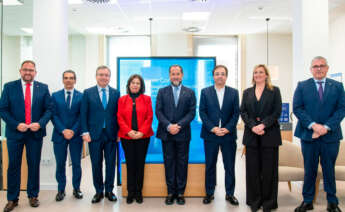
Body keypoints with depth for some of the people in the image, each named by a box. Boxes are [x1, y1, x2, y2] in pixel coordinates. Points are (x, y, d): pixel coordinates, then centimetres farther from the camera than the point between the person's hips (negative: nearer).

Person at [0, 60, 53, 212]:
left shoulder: (43, 88, 4)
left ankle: (33, 196, 23)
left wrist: (40, 123, -14)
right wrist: (16, 125, -14)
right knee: (13, 166, 6)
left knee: (34, 166, 9)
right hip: (15, 132, 0)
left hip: (35, 133, 1)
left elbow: (49, 109, 2)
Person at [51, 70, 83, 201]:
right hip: (59, 135, 1)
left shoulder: (81, 96, 3)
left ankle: (76, 188, 20)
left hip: (76, 135, 0)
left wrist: (73, 131, -12)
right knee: (60, 164, 7)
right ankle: (61, 190, 19)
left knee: (76, 163, 7)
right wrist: (63, 130, -11)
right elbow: (54, 115, 0)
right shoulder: (55, 96, 6)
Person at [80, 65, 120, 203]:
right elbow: (83, 114, 1)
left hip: (111, 135, 1)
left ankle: (109, 190, 23)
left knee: (111, 164, 8)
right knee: (96, 164, 7)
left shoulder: (116, 93, 5)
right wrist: (85, 132, -6)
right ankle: (99, 191, 22)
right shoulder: (88, 93, 3)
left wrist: (119, 132, 0)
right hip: (94, 135, -1)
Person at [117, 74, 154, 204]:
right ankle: (130, 193, 15)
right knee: (130, 164, 3)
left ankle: (138, 192, 16)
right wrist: (129, 131, -11)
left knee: (140, 164, 4)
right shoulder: (122, 99, 8)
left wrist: (142, 132, -11)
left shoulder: (146, 99, 6)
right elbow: (120, 118, 2)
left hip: (143, 136, 0)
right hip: (127, 137, 0)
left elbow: (149, 117, 0)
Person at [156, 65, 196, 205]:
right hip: (166, 133, 1)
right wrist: (168, 126, -14)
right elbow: (158, 111, 0)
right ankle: (171, 192, 16)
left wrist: (178, 125, -13)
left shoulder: (190, 93, 6)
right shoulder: (162, 92, 8)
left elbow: (192, 113, -1)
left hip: (183, 133, 0)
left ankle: (180, 192, 16)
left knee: (182, 163, 5)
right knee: (169, 163, 6)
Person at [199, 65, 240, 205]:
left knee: (230, 166, 8)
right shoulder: (205, 92, 4)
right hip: (210, 135, 0)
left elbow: (236, 113, 1)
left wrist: (227, 129, -12)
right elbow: (202, 112, -1)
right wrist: (213, 128, -12)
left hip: (229, 135, 1)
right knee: (210, 166, 8)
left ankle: (230, 194, 22)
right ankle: (209, 193, 21)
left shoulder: (234, 92, 6)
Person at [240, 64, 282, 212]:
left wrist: (263, 125, -15)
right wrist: (253, 126, -10)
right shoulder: (247, 92, 13)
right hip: (251, 135, 2)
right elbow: (243, 112, 5)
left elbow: (277, 111, -3)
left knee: (269, 168, 2)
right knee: (252, 168, 5)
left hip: (269, 134, -2)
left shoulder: (274, 91, 6)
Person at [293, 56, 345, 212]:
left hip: (330, 135, 1)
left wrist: (326, 127, -14)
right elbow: (297, 108, -3)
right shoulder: (302, 86, 4)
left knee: (329, 169, 10)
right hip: (309, 135, 0)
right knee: (309, 170, 9)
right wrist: (313, 125, -15)